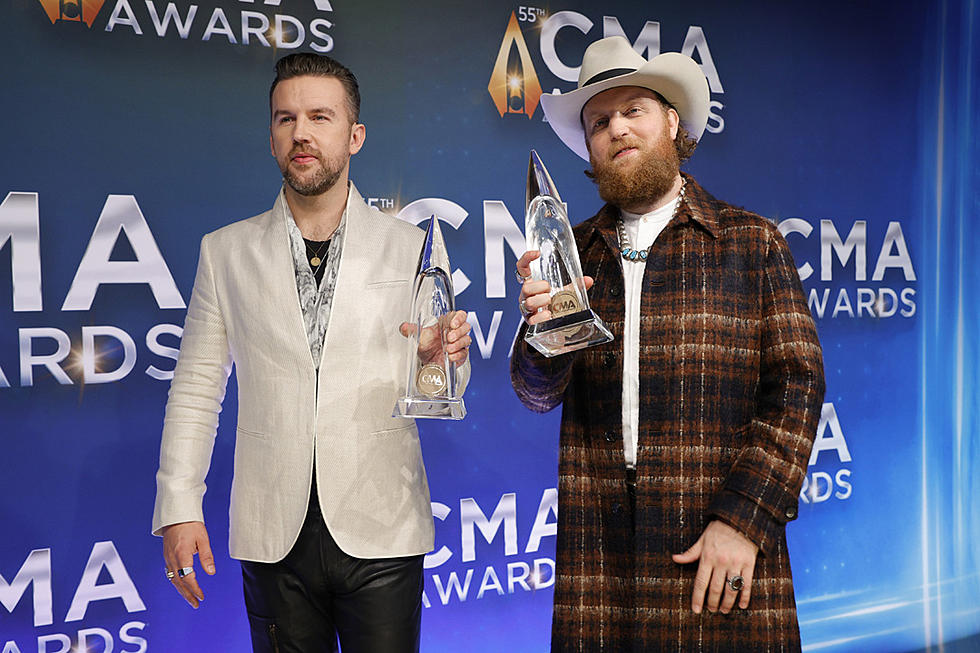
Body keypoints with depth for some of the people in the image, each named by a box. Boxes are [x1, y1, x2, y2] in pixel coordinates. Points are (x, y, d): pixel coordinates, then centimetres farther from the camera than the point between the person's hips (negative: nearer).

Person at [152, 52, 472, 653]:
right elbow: (196, 389, 8)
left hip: (380, 532, -1)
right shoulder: (225, 251, 6)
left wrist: (449, 359, -17)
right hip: (274, 535, 1)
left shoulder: (410, 248, 3)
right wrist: (179, 507, 1)